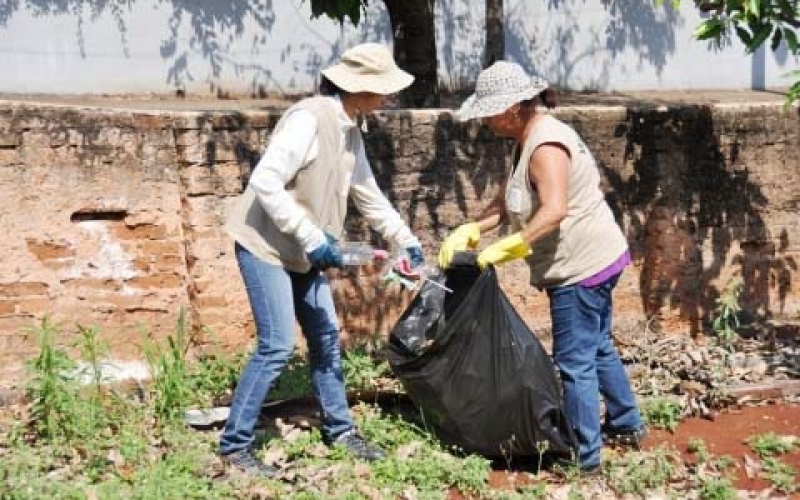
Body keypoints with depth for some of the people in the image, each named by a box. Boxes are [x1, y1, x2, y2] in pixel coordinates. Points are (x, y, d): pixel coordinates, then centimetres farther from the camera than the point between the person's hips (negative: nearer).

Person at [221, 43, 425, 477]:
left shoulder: (350, 128, 6)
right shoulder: (310, 119, -23)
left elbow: (368, 194, 18)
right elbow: (265, 182, -28)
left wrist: (406, 240, 20)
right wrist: (312, 238, -28)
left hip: (301, 251, 9)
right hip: (265, 245, -9)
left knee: (325, 337, 13)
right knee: (277, 346, -11)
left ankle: (340, 429, 29)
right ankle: (234, 444, 1)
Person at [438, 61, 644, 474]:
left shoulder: (545, 145, -22)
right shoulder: (529, 139, 11)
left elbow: (554, 211, -33)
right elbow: (506, 202, 9)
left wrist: (504, 249, -32)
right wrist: (468, 232, -5)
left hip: (582, 267, -11)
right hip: (595, 259, 11)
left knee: (575, 361, -3)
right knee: (598, 347, 24)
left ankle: (585, 457, 6)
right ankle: (626, 423, 40)